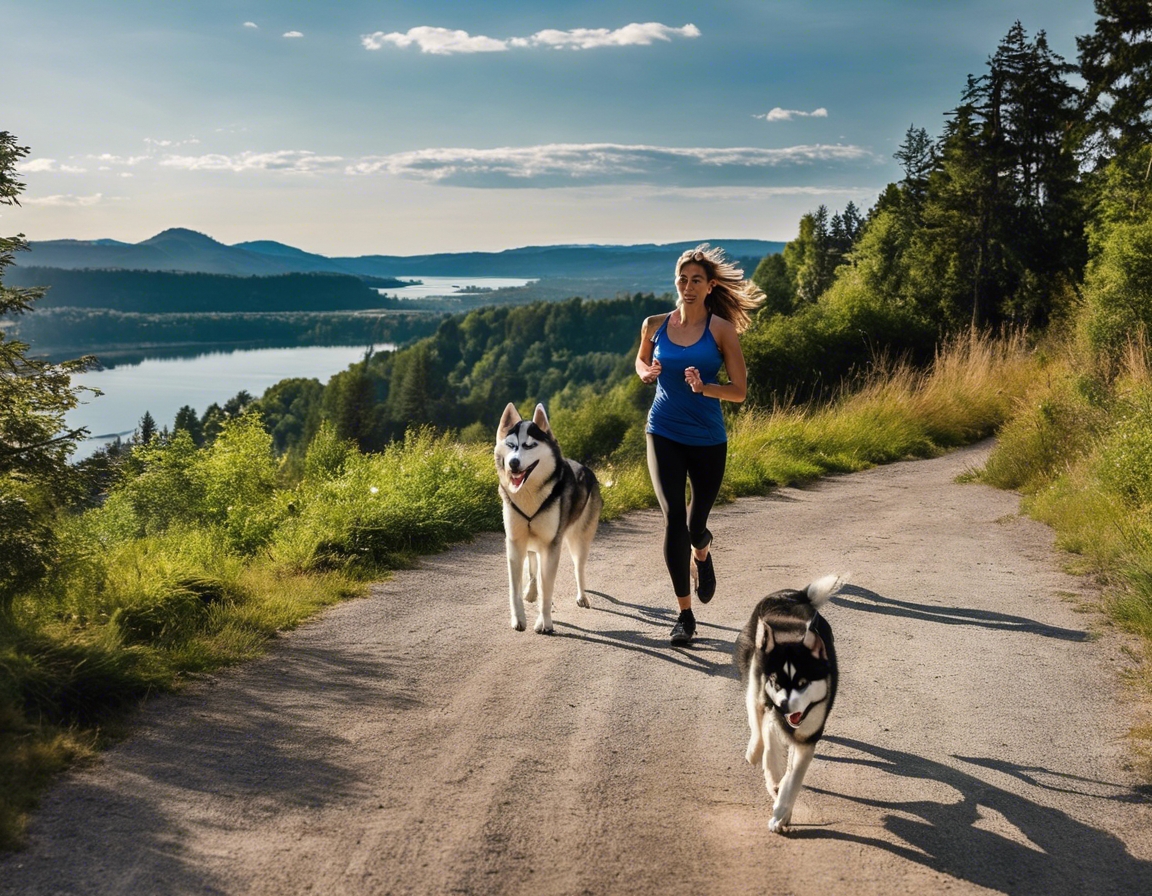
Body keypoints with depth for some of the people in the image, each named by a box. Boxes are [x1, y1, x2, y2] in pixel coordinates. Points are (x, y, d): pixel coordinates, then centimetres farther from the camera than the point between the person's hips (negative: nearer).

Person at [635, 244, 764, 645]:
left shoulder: (721, 329, -7)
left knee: (695, 526, 9)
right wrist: (647, 372, -2)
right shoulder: (655, 325, 1)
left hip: (708, 439, -1)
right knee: (674, 517, -13)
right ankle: (685, 613, -2)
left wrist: (703, 387, -24)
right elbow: (641, 362, 21)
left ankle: (702, 554, 49)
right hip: (664, 435, 1)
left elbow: (739, 390, -6)